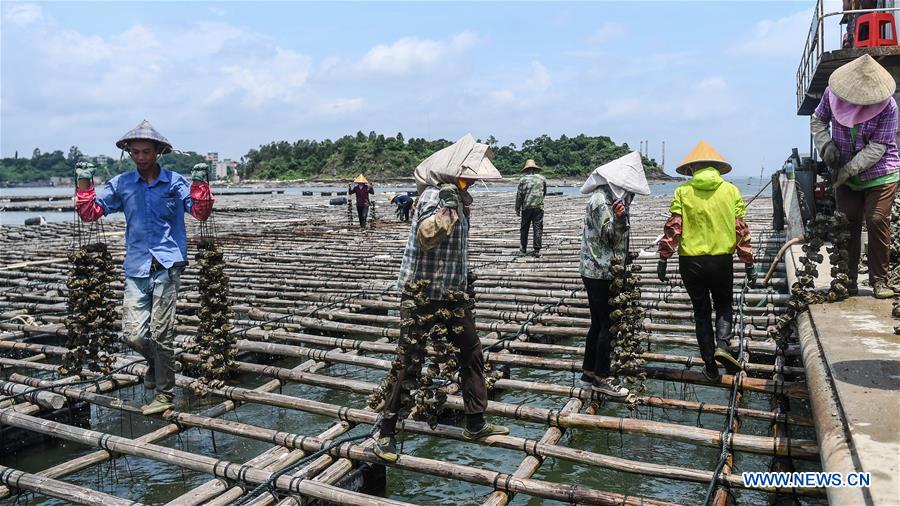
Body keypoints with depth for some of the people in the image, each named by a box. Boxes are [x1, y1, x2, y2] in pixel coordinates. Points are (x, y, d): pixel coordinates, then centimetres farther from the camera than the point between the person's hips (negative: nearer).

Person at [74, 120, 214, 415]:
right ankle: (156, 363, 32)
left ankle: (165, 395, 14)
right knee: (132, 334, -2)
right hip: (136, 267, 3)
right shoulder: (121, 184, 10)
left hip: (167, 266, -3)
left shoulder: (174, 182, 3)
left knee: (160, 333, -1)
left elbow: (200, 213, -4)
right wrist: (84, 182, 0)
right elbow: (90, 213, 12)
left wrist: (200, 182, -17)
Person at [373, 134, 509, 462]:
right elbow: (427, 235, -36)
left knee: (471, 354, 12)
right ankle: (386, 432, 13)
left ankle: (476, 424, 26)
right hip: (422, 294, -9)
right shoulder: (435, 195, -18)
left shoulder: (458, 196, 10)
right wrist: (446, 207, -44)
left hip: (452, 293, 9)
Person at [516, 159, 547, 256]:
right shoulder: (542, 178, 6)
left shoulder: (523, 179, 0)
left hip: (526, 207, 0)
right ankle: (537, 250, -3)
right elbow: (544, 193, 17)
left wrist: (517, 209, 3)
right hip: (538, 207, 0)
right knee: (538, 228, 1)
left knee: (524, 228, 12)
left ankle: (524, 248, 18)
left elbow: (519, 195, -2)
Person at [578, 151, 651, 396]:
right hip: (601, 273, -10)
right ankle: (601, 378, 7)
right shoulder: (601, 201, -17)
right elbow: (608, 236, -22)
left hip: (595, 271, 10)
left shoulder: (608, 197, 15)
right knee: (608, 325, -2)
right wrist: (618, 218, -35)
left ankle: (588, 373, 23)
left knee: (598, 323, 15)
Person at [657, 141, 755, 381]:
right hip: (722, 260, 0)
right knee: (724, 304, 22)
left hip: (691, 262, 0)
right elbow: (741, 229, 0)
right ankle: (722, 345, -2)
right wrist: (749, 264, 5)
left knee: (701, 311, 13)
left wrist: (663, 258, -1)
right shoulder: (731, 190, 1)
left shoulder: (683, 191, -2)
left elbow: (673, 227, -8)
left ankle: (711, 366, 16)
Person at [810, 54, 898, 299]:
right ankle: (848, 281, 11)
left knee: (877, 221, -11)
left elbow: (877, 148, -18)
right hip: (844, 174, 3)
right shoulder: (833, 93, -10)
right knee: (848, 224, 3)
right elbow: (817, 121, 6)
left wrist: (848, 170, -24)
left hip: (880, 173, -3)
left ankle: (879, 281, 0)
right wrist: (826, 145, -12)